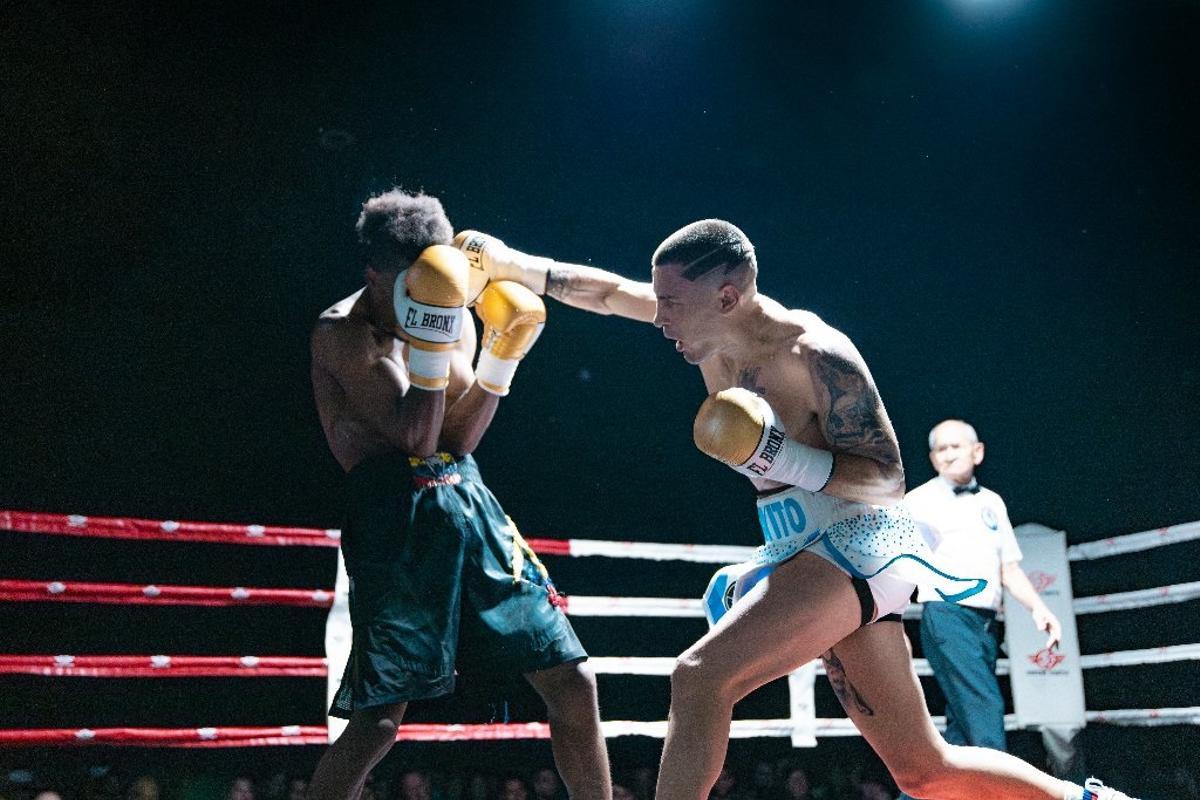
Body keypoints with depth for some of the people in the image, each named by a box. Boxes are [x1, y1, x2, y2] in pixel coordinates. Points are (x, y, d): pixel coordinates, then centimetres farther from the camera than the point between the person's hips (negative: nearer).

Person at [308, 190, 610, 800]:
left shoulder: (456, 319, 12)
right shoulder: (341, 332, -6)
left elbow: (458, 439, 7)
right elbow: (415, 436, -15)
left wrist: (502, 352, 0)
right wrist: (431, 334, -20)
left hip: (467, 498, 6)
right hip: (393, 514, -6)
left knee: (572, 681, 4)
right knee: (378, 720, -7)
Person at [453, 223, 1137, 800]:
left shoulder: (816, 353, -18)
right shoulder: (716, 325, 4)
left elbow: (888, 479, -16)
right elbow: (608, 292, 14)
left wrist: (788, 459, -30)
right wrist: (512, 264, 6)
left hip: (854, 542, -9)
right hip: (804, 554, 9)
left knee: (700, 677, -25)